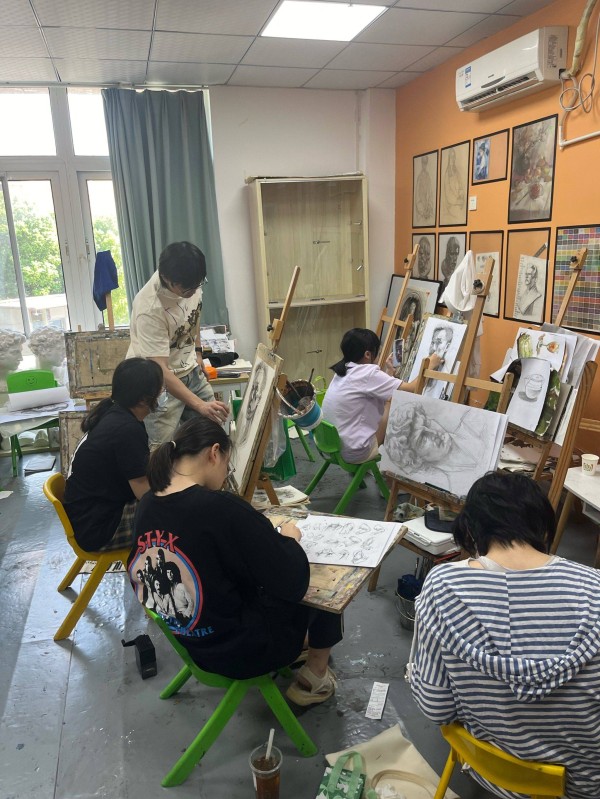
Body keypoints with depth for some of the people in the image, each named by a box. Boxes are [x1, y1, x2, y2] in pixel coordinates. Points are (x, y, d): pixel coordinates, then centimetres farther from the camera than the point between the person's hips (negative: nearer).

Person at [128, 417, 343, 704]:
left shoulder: (147, 506, -8)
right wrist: (289, 538, -5)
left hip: (189, 642, 7)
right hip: (242, 651, -7)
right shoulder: (222, 508, -31)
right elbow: (292, 583, -24)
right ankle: (314, 676, 30)